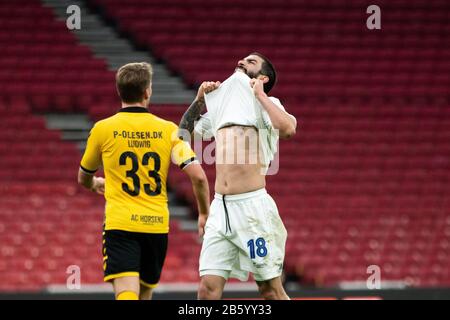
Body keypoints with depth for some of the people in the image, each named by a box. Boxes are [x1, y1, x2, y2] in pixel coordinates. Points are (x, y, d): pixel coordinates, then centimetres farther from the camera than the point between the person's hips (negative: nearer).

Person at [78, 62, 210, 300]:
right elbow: (198, 176, -5)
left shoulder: (103, 129, 0)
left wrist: (96, 184, 41)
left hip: (120, 224, -3)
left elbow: (83, 178, 17)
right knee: (143, 296, 18)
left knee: (127, 296, -15)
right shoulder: (168, 130, 2)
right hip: (157, 225, 3)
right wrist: (204, 214, 11)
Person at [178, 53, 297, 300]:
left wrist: (259, 94, -9)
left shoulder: (267, 104, 2)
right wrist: (200, 99, 19)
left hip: (253, 205, -5)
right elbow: (184, 133, 32)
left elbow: (288, 128, -21)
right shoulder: (222, 105, 20)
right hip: (220, 207, 5)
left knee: (271, 290, -1)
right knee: (208, 288, -3)